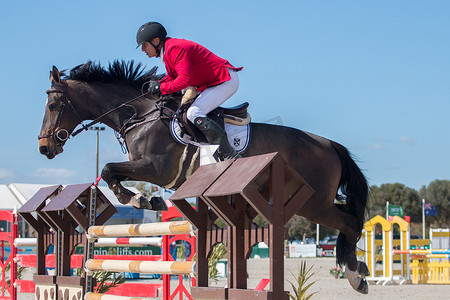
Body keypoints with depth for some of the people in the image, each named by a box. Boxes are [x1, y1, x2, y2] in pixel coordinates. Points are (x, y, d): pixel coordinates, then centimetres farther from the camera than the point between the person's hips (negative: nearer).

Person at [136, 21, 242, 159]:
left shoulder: (175, 48, -21)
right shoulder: (168, 50, 12)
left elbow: (185, 79, -30)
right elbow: (173, 76, 20)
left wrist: (161, 88, -20)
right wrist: (157, 84, 1)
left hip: (226, 81, -11)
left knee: (194, 113, -23)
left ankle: (230, 156, -28)